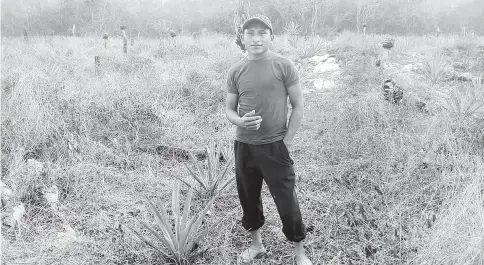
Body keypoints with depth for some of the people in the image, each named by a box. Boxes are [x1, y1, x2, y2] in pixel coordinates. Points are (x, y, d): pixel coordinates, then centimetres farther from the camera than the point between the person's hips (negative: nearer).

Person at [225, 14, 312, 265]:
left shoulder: (283, 66, -7)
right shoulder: (235, 71, 1)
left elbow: (298, 106, -2)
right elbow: (229, 109, 8)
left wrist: (286, 141, -6)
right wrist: (240, 121, -14)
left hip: (275, 146, -3)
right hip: (244, 146, 4)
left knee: (286, 201, 1)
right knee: (248, 197, 16)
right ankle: (256, 244, 38)